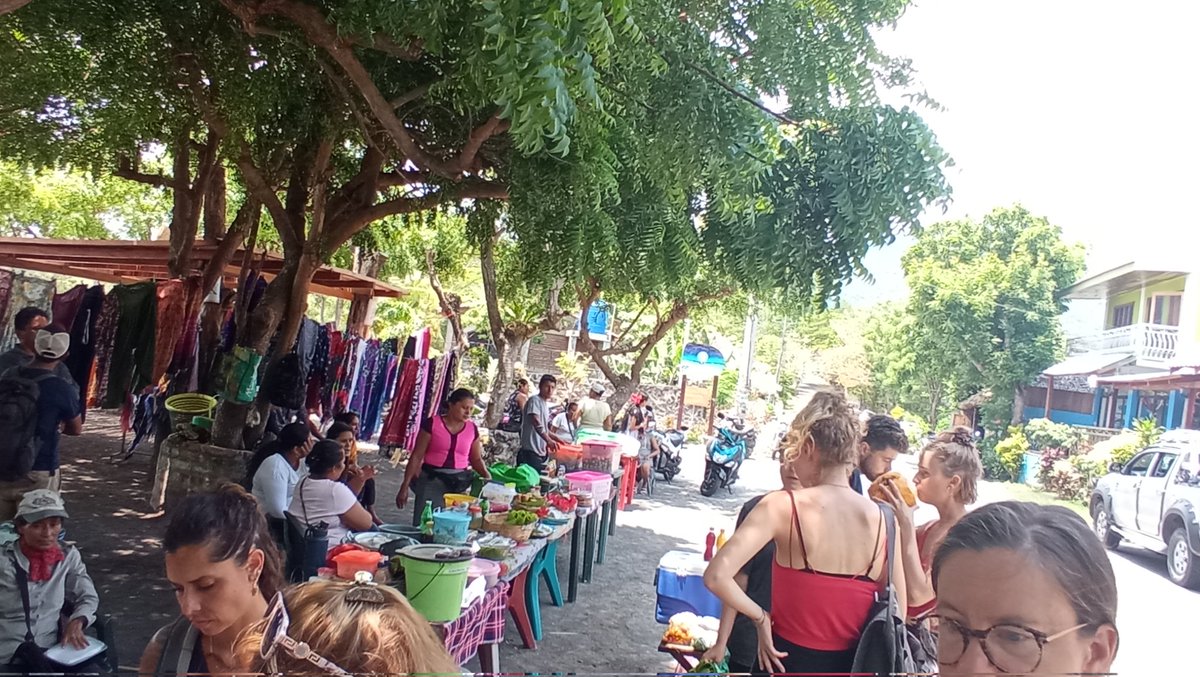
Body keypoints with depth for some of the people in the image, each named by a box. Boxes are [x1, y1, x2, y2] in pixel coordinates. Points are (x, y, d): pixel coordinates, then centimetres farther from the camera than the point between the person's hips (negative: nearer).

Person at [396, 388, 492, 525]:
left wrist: (486, 475, -7)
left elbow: (476, 459, 14)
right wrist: (405, 486, -4)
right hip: (432, 480, -2)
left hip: (459, 483, 2)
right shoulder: (432, 424, -4)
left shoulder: (472, 429, 6)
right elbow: (417, 456, -2)